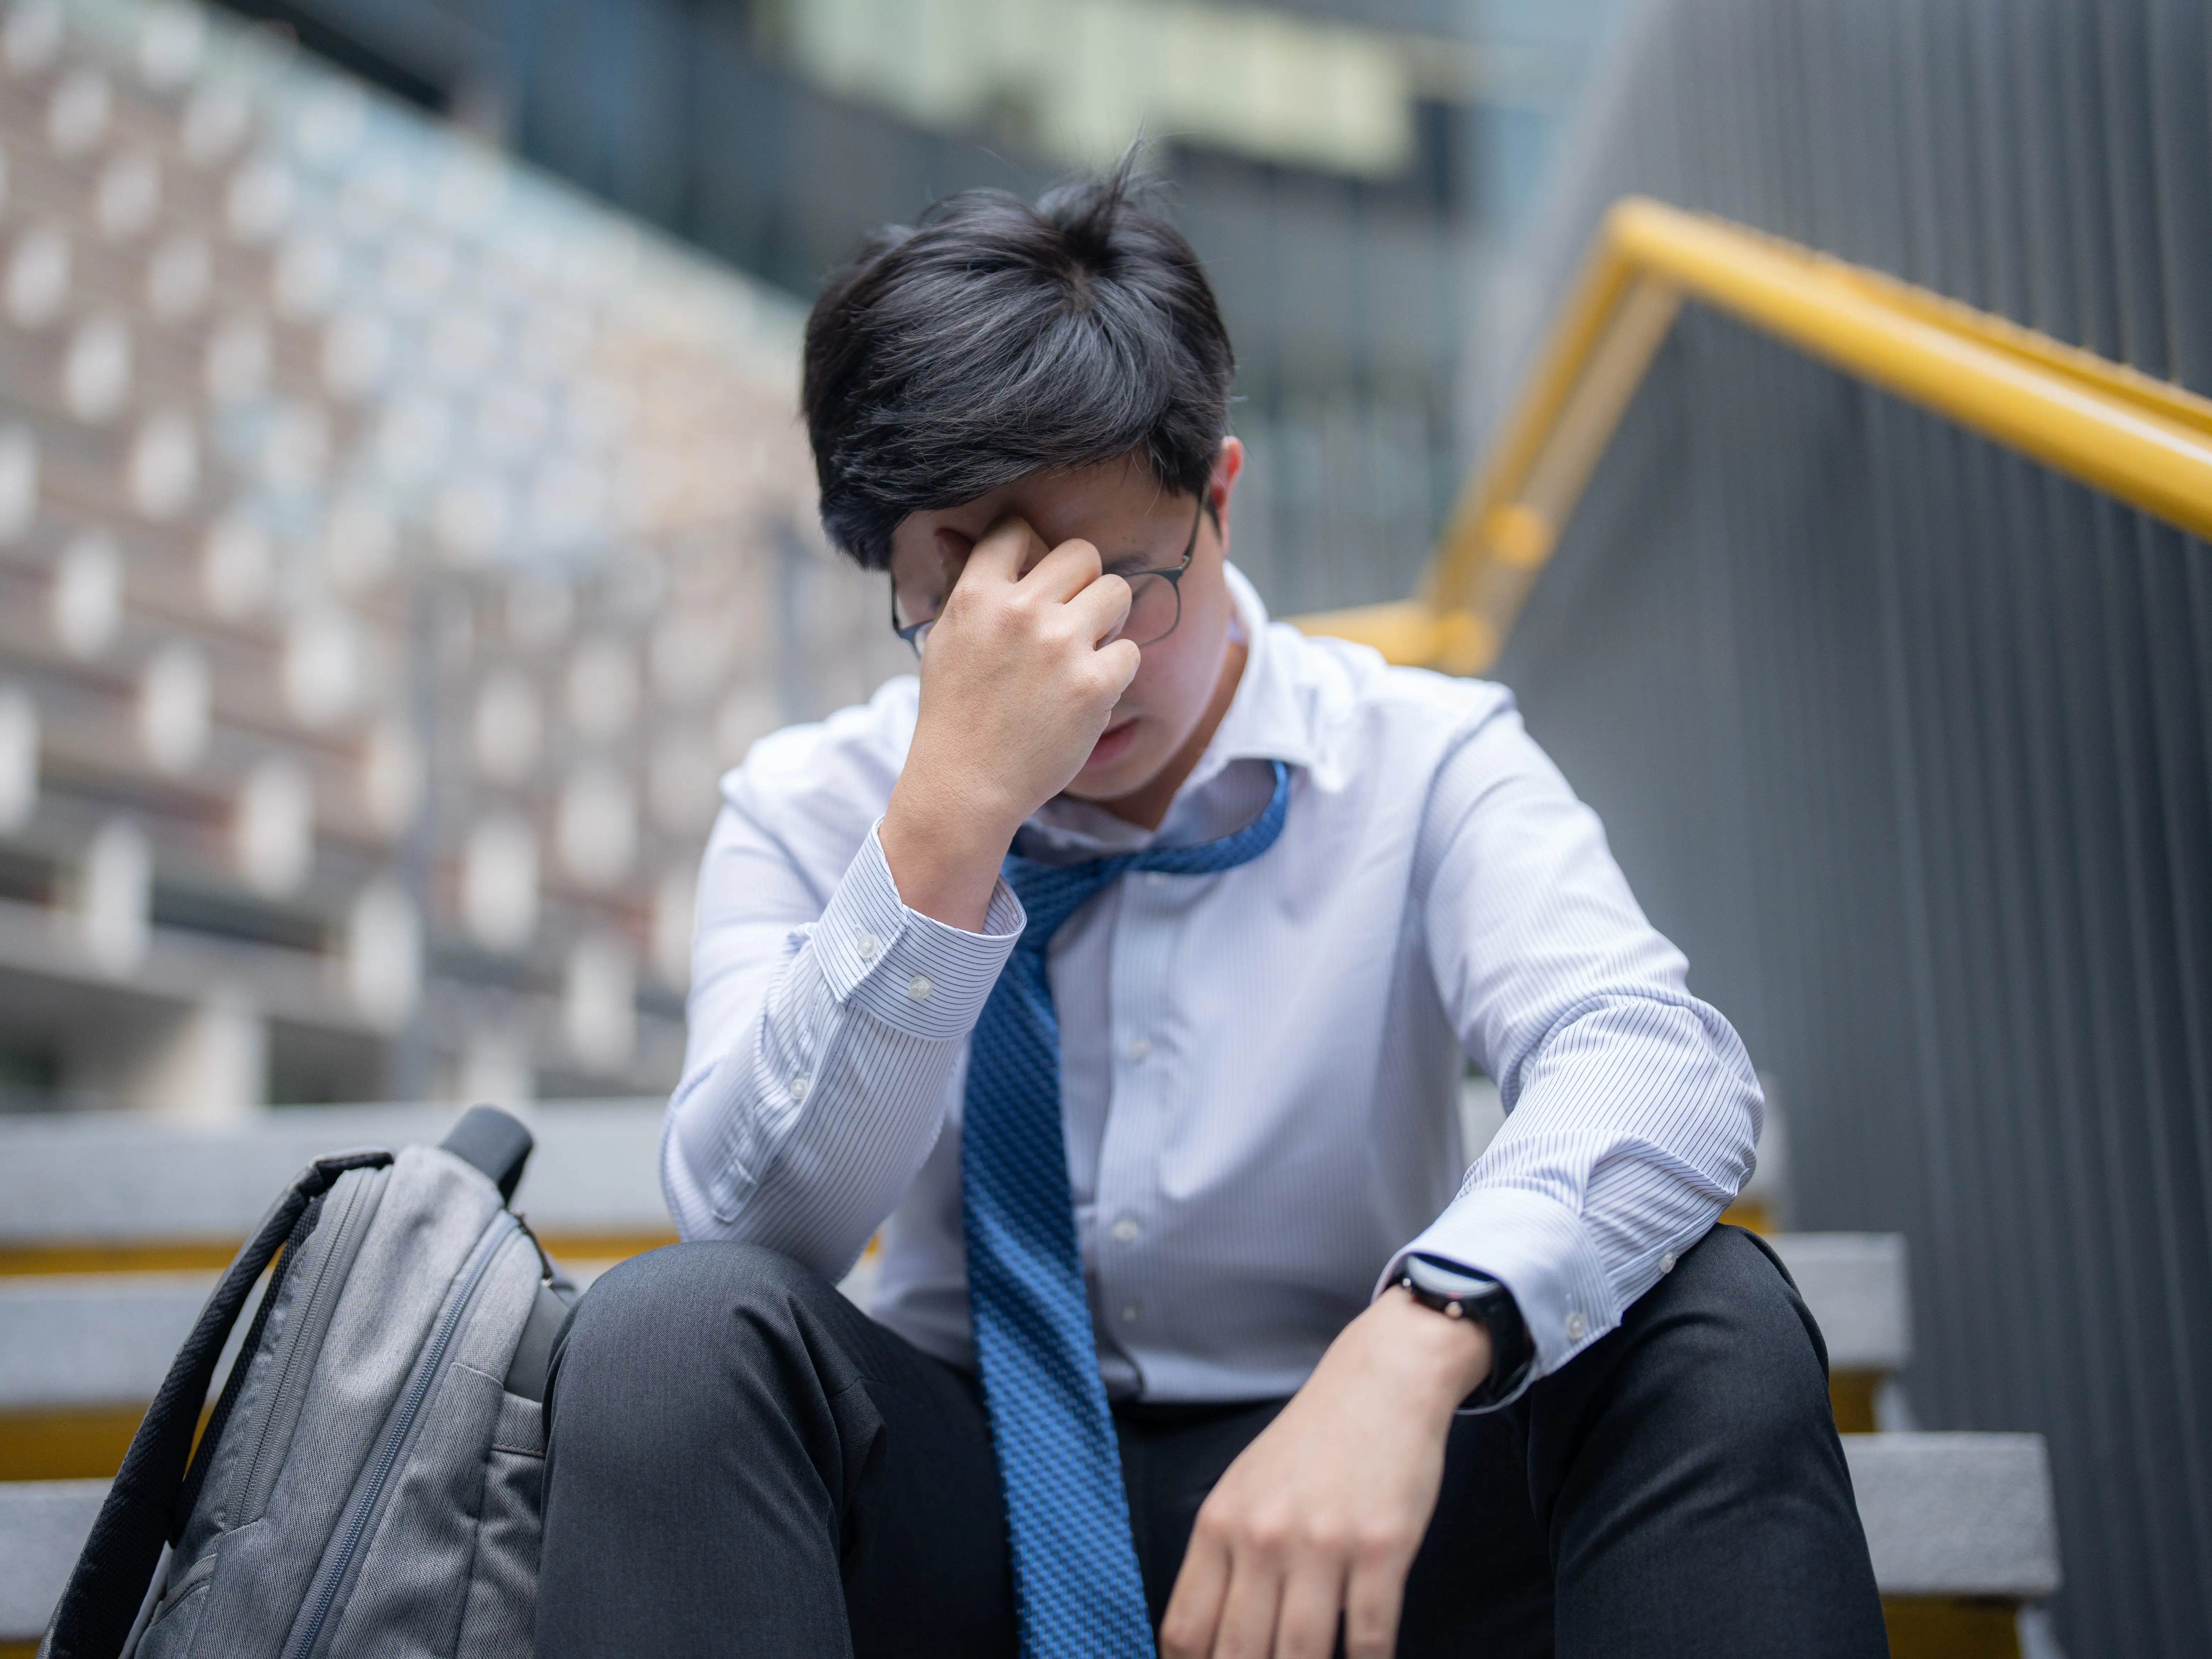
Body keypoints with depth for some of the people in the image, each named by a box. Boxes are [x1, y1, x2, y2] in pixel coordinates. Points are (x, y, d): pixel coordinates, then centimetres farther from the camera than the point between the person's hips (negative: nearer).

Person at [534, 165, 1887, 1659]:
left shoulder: (1421, 760, -4)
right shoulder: (808, 812, -1)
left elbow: (1658, 1063, -23)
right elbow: (748, 1227, -16)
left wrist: (1415, 1343, -43)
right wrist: (945, 828, -29)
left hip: (1355, 1504, 0)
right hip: (970, 1517, 1)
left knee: (1710, 1316, -27)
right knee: (673, 1329, -29)